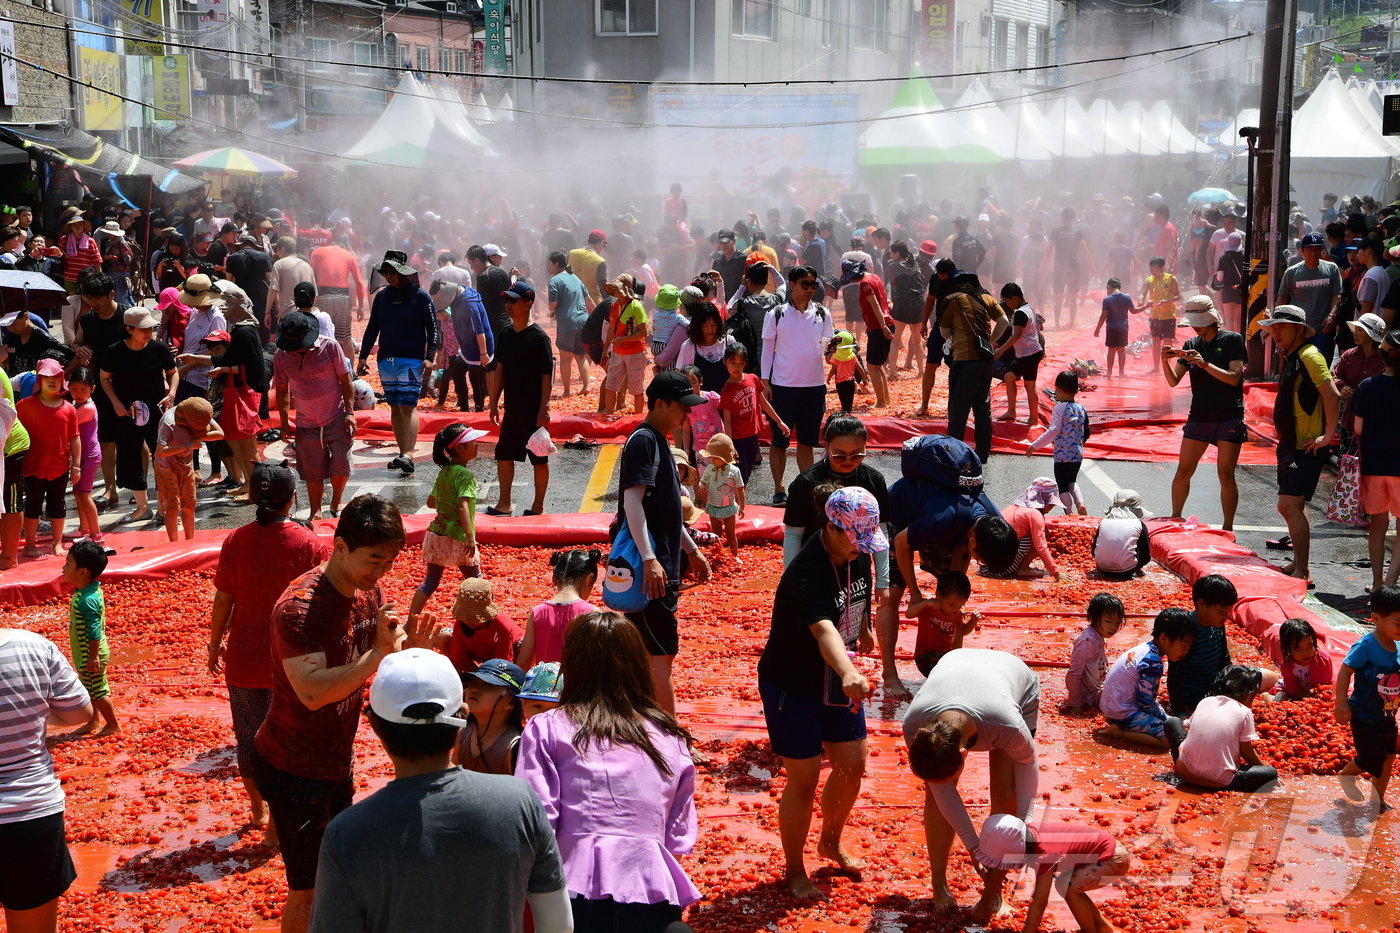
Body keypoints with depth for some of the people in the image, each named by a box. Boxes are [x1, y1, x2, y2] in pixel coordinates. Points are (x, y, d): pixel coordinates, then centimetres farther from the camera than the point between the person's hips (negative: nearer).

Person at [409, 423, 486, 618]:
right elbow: (463, 506, -27)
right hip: (457, 537, -7)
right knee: (474, 580, 11)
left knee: (430, 581, 11)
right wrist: (470, 537, -33)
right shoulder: (466, 475, -16)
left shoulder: (443, 472, 8)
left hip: (436, 533, 7)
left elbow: (431, 502, 16)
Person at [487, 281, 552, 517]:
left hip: (535, 410, -7)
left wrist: (543, 409, -18)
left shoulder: (539, 337, -14)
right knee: (503, 454, 10)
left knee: (539, 458, 4)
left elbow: (547, 376, -14)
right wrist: (494, 403, 12)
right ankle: (504, 504, 21)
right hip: (512, 408, 7)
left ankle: (538, 506, 14)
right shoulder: (504, 334, 7)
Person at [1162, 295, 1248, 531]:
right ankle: (1175, 519, 17)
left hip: (1229, 418, -4)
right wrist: (1165, 361, -16)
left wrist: (1205, 364, -24)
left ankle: (1228, 528, 3)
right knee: (1183, 471, 3)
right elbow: (1174, 381, 3)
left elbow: (1234, 378, -14)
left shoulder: (1232, 340, -4)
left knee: (1226, 474, -5)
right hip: (1199, 416, 4)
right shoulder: (1191, 345, 8)